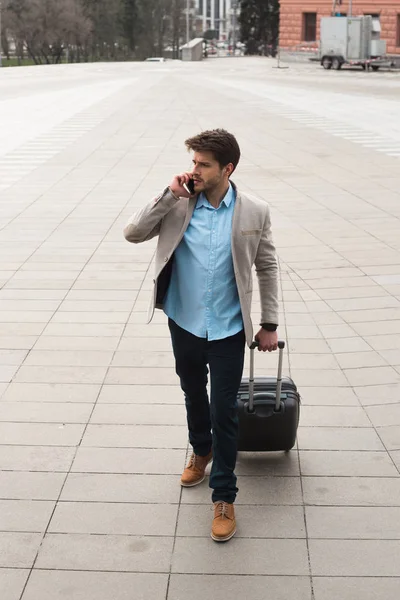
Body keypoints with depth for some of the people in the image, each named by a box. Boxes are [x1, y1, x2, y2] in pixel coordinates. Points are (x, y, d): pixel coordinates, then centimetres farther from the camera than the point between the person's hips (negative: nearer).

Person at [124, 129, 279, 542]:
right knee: (194, 396, 23)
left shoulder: (254, 213, -11)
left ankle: (224, 497, 15)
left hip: (228, 330, -2)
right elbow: (133, 233, -12)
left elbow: (267, 268, -1)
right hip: (184, 324, 2)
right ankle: (201, 452, 51)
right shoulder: (178, 205, -9)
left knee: (224, 411, 2)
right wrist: (169, 196, -21)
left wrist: (269, 325, 1)